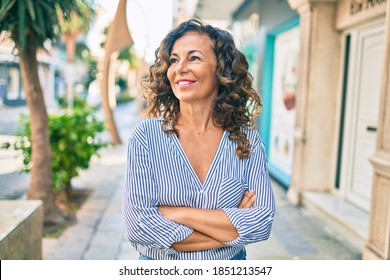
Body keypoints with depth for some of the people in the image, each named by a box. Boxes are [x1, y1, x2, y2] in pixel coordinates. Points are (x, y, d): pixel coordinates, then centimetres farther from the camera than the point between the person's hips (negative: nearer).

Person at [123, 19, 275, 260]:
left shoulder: (248, 140, -10)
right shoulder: (146, 136, -15)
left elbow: (262, 221, -17)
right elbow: (138, 225, -21)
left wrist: (177, 213, -22)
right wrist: (232, 230, -20)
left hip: (232, 260, 1)